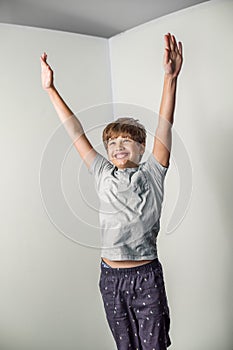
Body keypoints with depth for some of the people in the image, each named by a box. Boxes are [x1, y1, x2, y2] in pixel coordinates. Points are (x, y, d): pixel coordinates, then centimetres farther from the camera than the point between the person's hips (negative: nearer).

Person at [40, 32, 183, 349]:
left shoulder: (152, 174, -2)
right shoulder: (103, 175, 5)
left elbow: (165, 124, -13)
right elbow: (75, 130, 5)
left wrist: (170, 77, -23)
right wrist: (50, 89, 7)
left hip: (147, 275, -3)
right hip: (111, 277, 3)